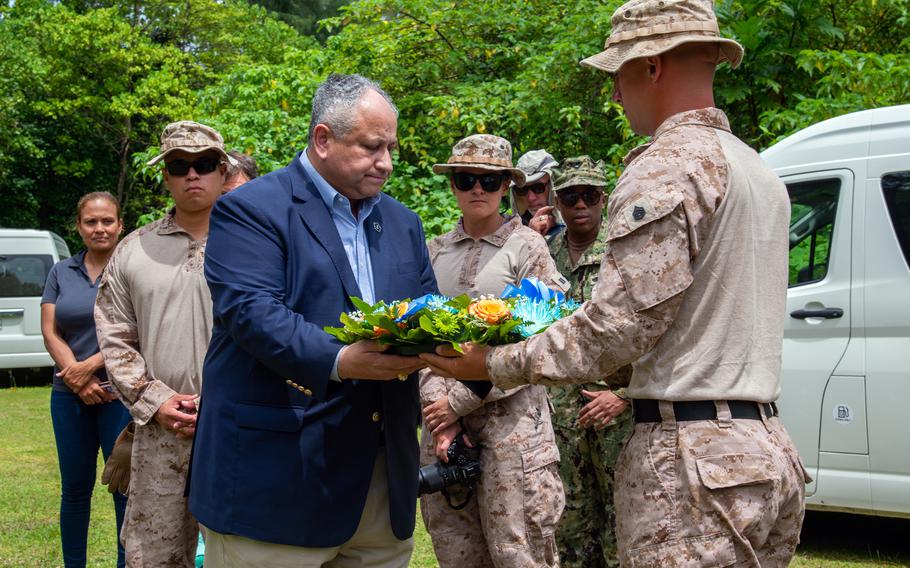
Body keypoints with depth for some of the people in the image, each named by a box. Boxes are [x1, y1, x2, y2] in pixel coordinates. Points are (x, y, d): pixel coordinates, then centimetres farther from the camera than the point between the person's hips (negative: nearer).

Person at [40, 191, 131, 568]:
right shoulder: (61, 273, 11)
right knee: (75, 487, 10)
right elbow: (50, 333, 4)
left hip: (120, 393, -4)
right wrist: (78, 379, -9)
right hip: (70, 396, 4)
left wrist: (90, 365, -16)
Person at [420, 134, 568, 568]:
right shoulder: (434, 252, 12)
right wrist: (437, 401, -7)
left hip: (510, 413, -4)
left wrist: (462, 401, -9)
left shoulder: (527, 247, 0)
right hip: (444, 416, 4)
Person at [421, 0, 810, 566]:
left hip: (695, 461, -10)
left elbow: (619, 325, -18)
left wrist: (495, 365, -9)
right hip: (767, 449, 10)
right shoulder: (761, 171, 18)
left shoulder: (666, 168, -13)